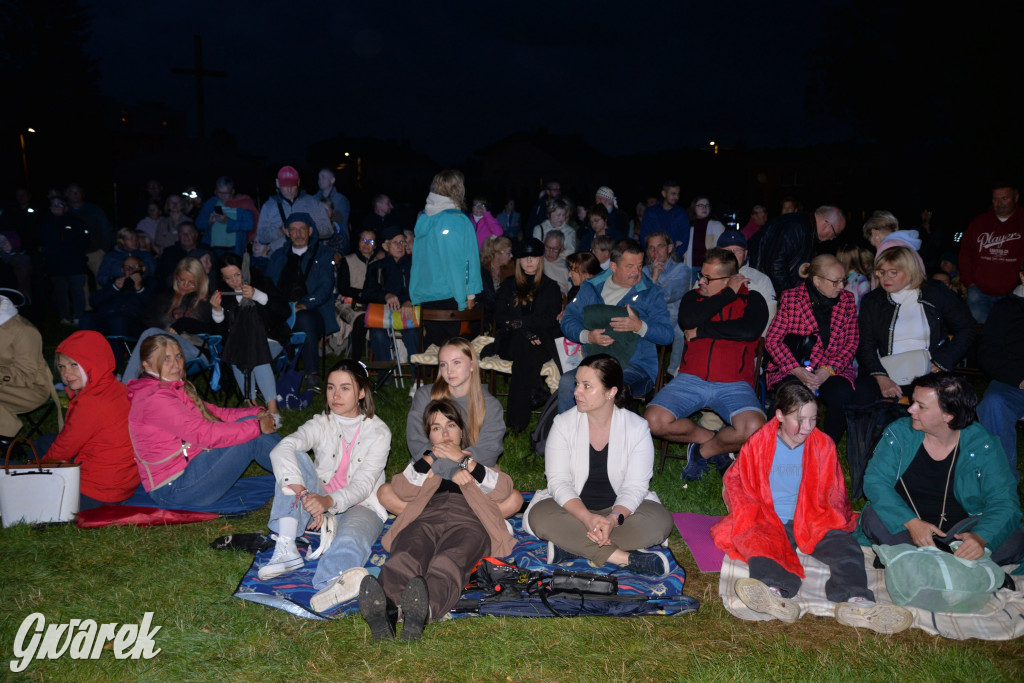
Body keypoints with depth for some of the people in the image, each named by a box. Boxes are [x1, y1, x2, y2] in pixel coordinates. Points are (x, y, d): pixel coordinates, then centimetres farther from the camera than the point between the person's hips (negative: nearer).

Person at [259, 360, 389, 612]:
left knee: (349, 540, -38)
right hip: (319, 504, 3)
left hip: (360, 506, -3)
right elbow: (281, 449, -19)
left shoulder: (378, 432, -4)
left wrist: (330, 501, -38)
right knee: (296, 457, -21)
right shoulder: (322, 424, 2)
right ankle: (285, 549, -32)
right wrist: (300, 492, -39)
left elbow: (363, 485, -16)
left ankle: (338, 579, -75)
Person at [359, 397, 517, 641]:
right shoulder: (424, 464, 40)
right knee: (405, 557, -37)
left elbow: (504, 488, 14)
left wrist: (464, 460, 7)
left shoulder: (478, 461, 38)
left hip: (467, 520, -1)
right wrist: (433, 457, 7)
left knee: (449, 563, -39)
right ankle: (381, 609, -66)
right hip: (424, 518, 1)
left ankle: (425, 610, -68)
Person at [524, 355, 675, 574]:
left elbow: (634, 487, -12)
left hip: (621, 509, 0)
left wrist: (613, 519, -33)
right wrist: (588, 518, -30)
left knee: (660, 521, -28)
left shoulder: (637, 427, -8)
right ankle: (626, 558, -33)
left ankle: (570, 545, -31)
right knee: (541, 517, -31)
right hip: (574, 508, 0)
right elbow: (558, 482, -13)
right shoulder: (564, 423, -7)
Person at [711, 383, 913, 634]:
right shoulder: (758, 444, 4)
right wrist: (749, 515, -9)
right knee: (755, 539, -34)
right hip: (768, 522, -2)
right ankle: (777, 594, -60)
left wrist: (832, 518, -5)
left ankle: (855, 601, -47)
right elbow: (736, 483, 7)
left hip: (811, 520, 2)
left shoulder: (823, 445, 9)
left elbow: (833, 493, 16)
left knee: (843, 544, -26)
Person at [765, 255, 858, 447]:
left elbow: (851, 342, 4)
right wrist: (797, 370, -17)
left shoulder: (847, 300, 7)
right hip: (790, 369, -2)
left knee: (842, 394, -30)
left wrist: (827, 371, -12)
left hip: (833, 369, 2)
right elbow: (772, 340, -5)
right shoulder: (791, 298, -2)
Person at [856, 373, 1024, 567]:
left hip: (961, 528, 0)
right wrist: (911, 522, -26)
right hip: (906, 526, 0)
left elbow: (1004, 502, -11)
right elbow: (874, 480, -10)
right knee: (873, 518, -29)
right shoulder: (898, 433, -5)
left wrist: (980, 538, -33)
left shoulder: (982, 446, -7)